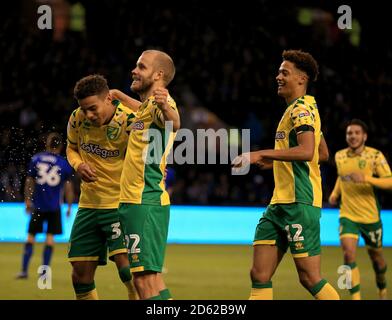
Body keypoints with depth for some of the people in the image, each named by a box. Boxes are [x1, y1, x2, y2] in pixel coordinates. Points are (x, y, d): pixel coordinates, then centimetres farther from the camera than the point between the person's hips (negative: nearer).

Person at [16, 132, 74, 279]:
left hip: (37, 205, 1)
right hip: (54, 206, -1)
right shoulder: (64, 164, -2)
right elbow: (68, 186, 1)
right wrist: (69, 206, 10)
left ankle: (24, 270, 5)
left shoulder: (35, 159, 2)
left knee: (31, 237, 8)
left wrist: (27, 201, 12)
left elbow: (29, 182, 4)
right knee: (50, 238, 3)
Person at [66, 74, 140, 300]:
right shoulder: (77, 119, -2)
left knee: (127, 267, -21)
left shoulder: (129, 121, -18)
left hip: (121, 204, -5)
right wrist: (78, 164, -6)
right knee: (81, 276, 8)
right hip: (88, 205, 5)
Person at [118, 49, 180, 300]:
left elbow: (174, 124, -37)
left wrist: (166, 108, -57)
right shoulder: (147, 104, 17)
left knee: (147, 277, -15)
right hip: (136, 201, 10)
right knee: (144, 277, 11)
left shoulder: (159, 101, -12)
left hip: (145, 204, -10)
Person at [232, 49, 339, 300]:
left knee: (310, 278, -8)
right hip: (280, 204, 10)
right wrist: (277, 160, 29)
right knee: (259, 276, 3)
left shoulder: (301, 109, -9)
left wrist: (262, 154, -23)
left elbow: (306, 151, -26)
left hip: (299, 204, -10)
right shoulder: (304, 108, 21)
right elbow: (323, 154, 31)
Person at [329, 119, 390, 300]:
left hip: (371, 216, -1)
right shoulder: (339, 156, 2)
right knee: (349, 253, -20)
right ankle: (356, 297, -14)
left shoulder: (375, 155, -11)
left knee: (375, 255, 14)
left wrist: (366, 178, -31)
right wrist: (335, 193, 9)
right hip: (347, 215, 2)